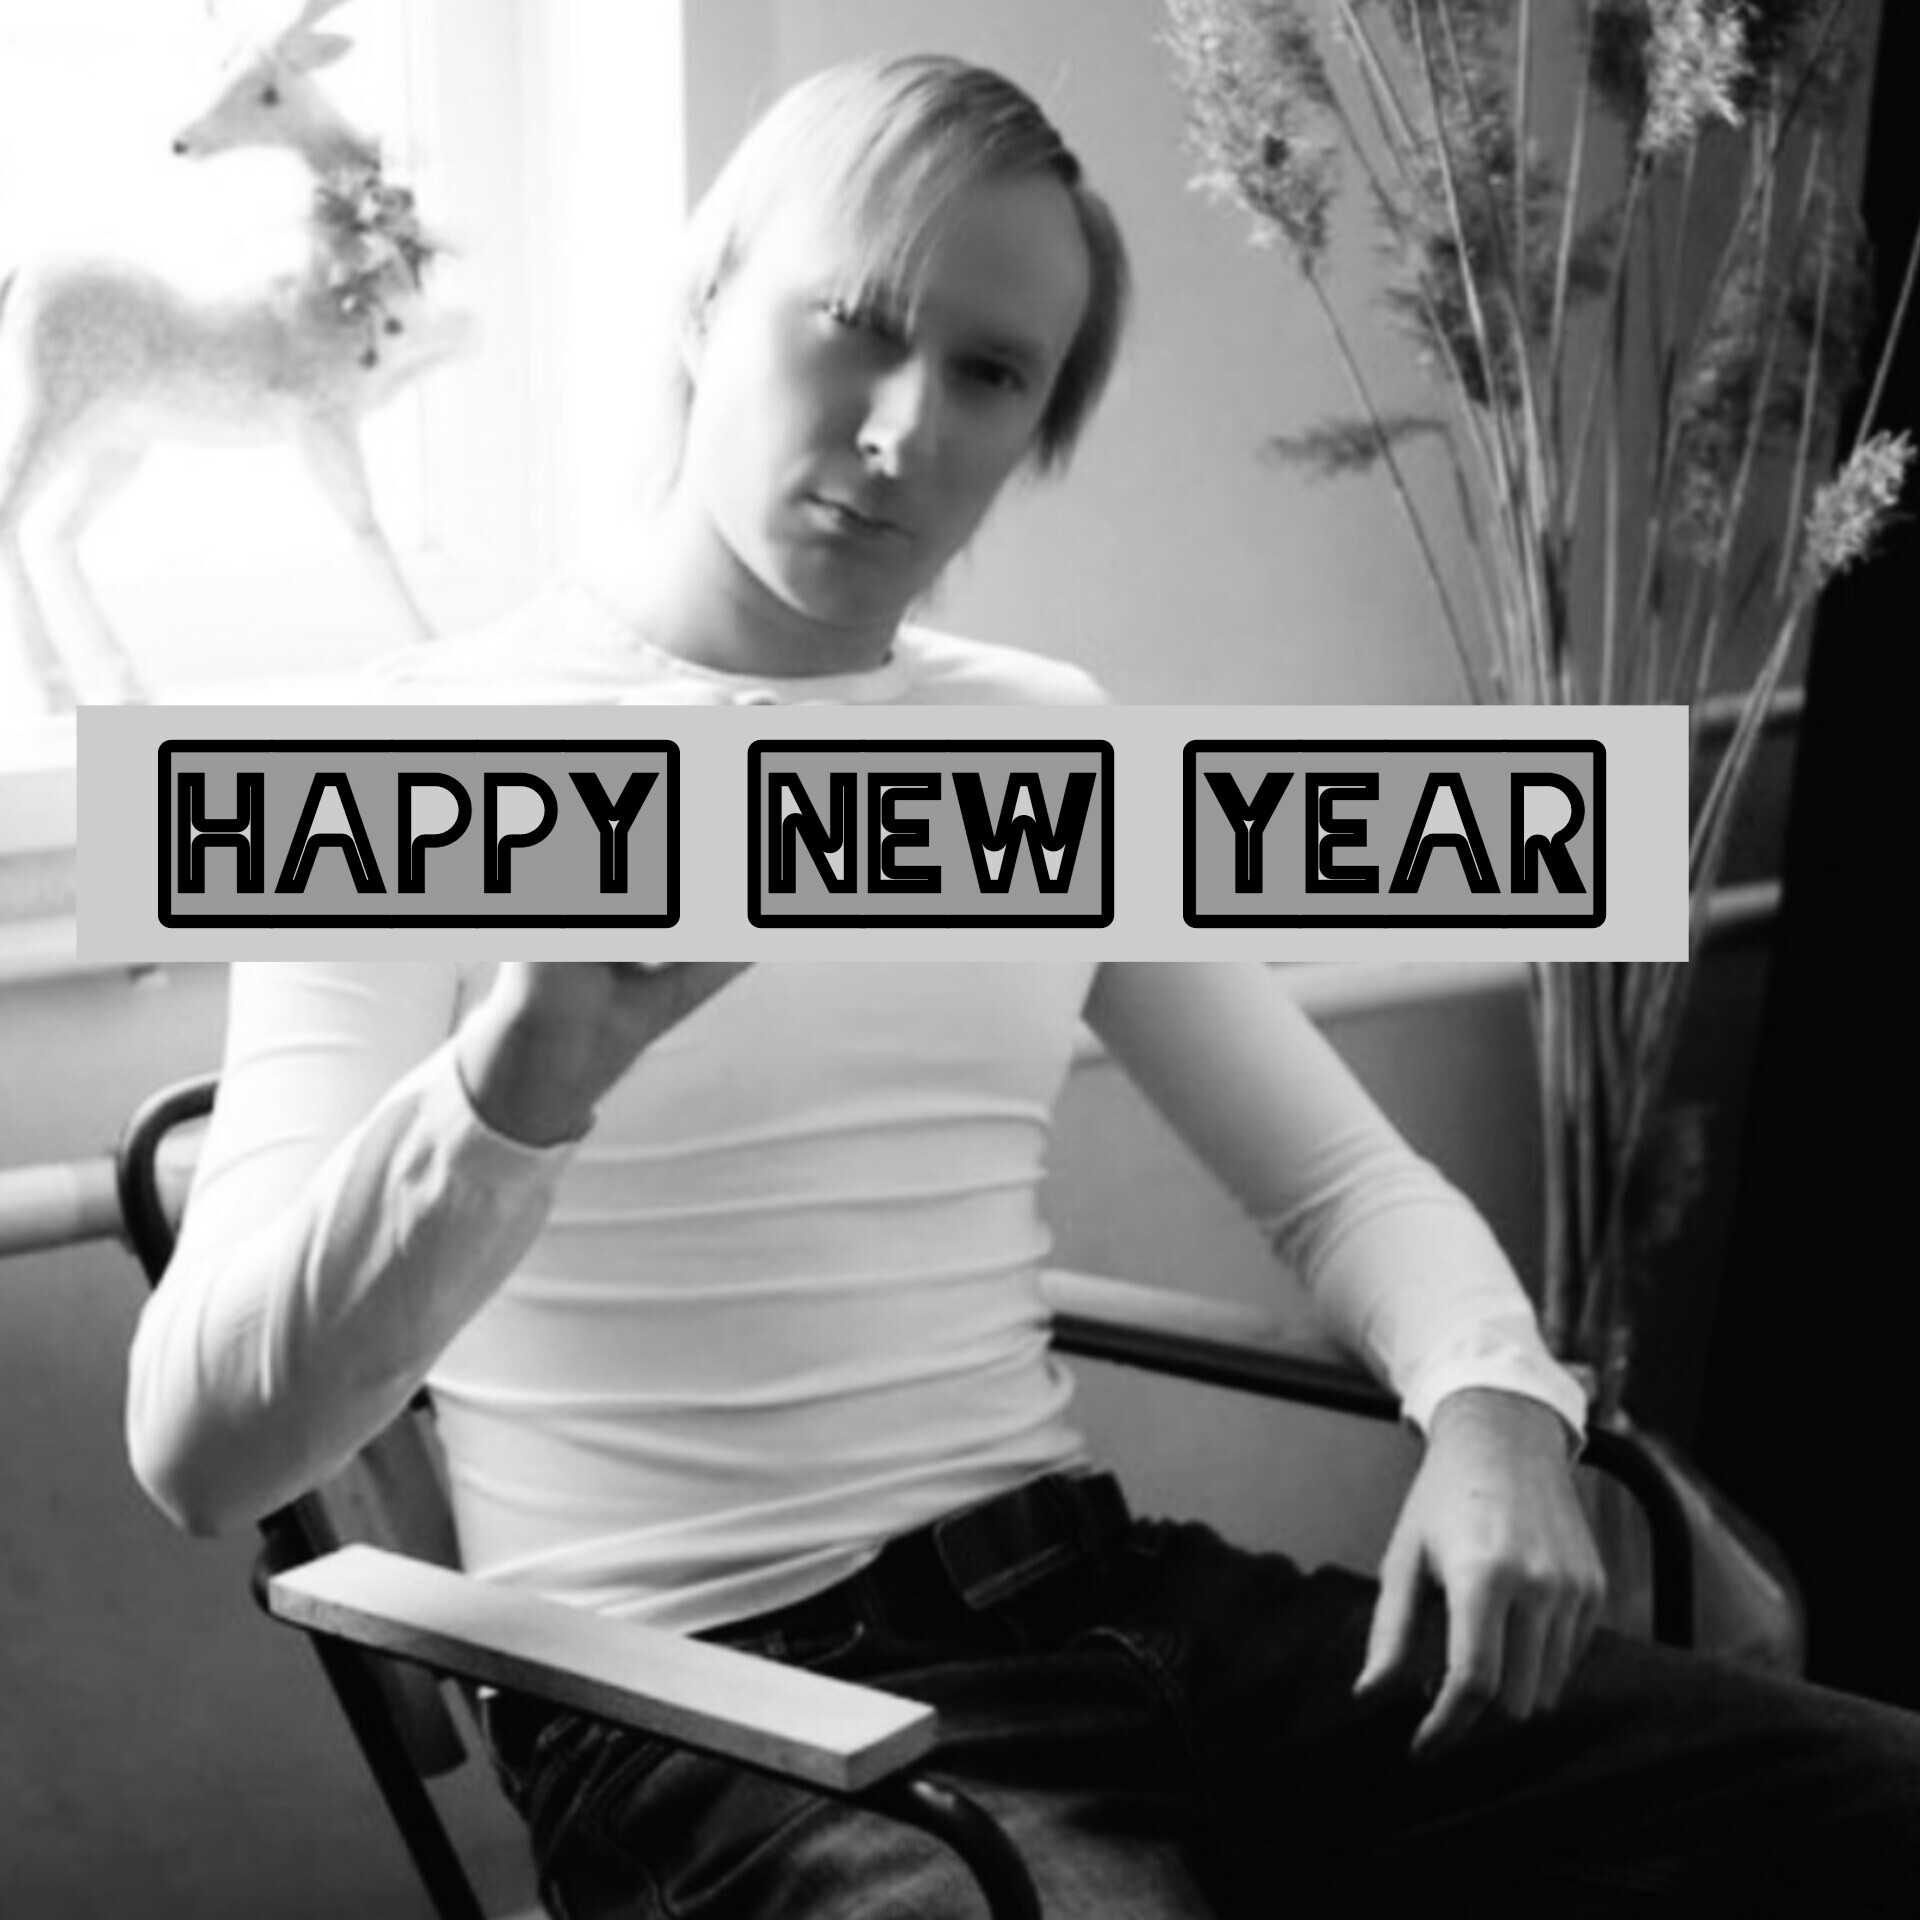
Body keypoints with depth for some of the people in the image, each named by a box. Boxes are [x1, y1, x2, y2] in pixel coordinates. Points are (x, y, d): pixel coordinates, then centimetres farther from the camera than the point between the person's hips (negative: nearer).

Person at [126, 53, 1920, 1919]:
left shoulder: (1053, 748, 10)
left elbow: (1346, 1177, 15)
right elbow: (201, 1449, -17)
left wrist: (1493, 1406, -7)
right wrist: (512, 1092, -36)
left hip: (1101, 1591, 6)